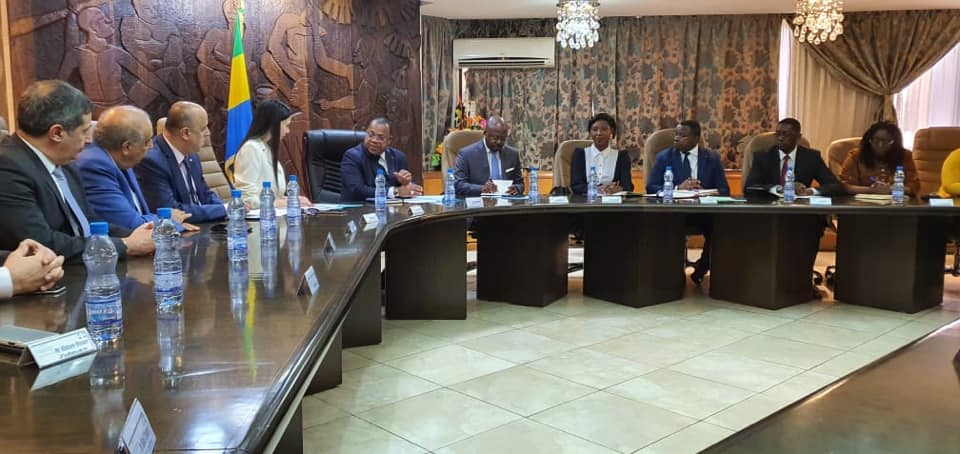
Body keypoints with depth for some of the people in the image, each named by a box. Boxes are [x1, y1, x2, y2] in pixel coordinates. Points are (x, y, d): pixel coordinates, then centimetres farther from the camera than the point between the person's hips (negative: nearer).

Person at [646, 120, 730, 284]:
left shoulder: (713, 158, 12)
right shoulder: (663, 157, 9)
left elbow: (724, 190, 6)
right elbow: (651, 188, 0)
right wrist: (678, 188, -17)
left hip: (704, 212, 1)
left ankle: (701, 268, -3)